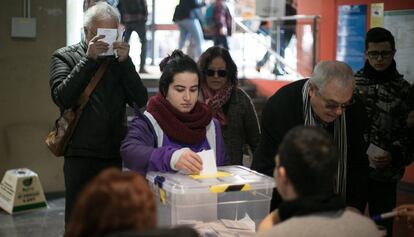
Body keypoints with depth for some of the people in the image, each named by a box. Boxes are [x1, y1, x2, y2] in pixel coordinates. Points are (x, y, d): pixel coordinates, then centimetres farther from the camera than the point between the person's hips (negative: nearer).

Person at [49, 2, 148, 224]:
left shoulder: (119, 59, 11)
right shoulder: (65, 56, 3)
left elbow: (140, 101, 0)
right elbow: (62, 97, -13)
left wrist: (124, 61, -9)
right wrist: (89, 58, -15)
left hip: (116, 155, 3)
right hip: (81, 155, -2)